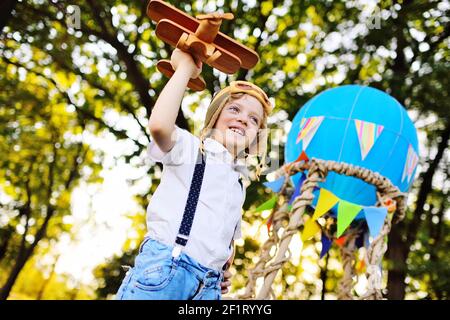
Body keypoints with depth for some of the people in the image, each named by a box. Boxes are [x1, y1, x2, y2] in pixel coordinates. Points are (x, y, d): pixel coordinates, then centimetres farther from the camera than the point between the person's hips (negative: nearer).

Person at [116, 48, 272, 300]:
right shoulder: (189, 148, 5)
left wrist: (225, 269, 15)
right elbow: (159, 124, -19)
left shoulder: (239, 183, 23)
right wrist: (185, 68, -8)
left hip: (208, 286, 6)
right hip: (164, 270, -6)